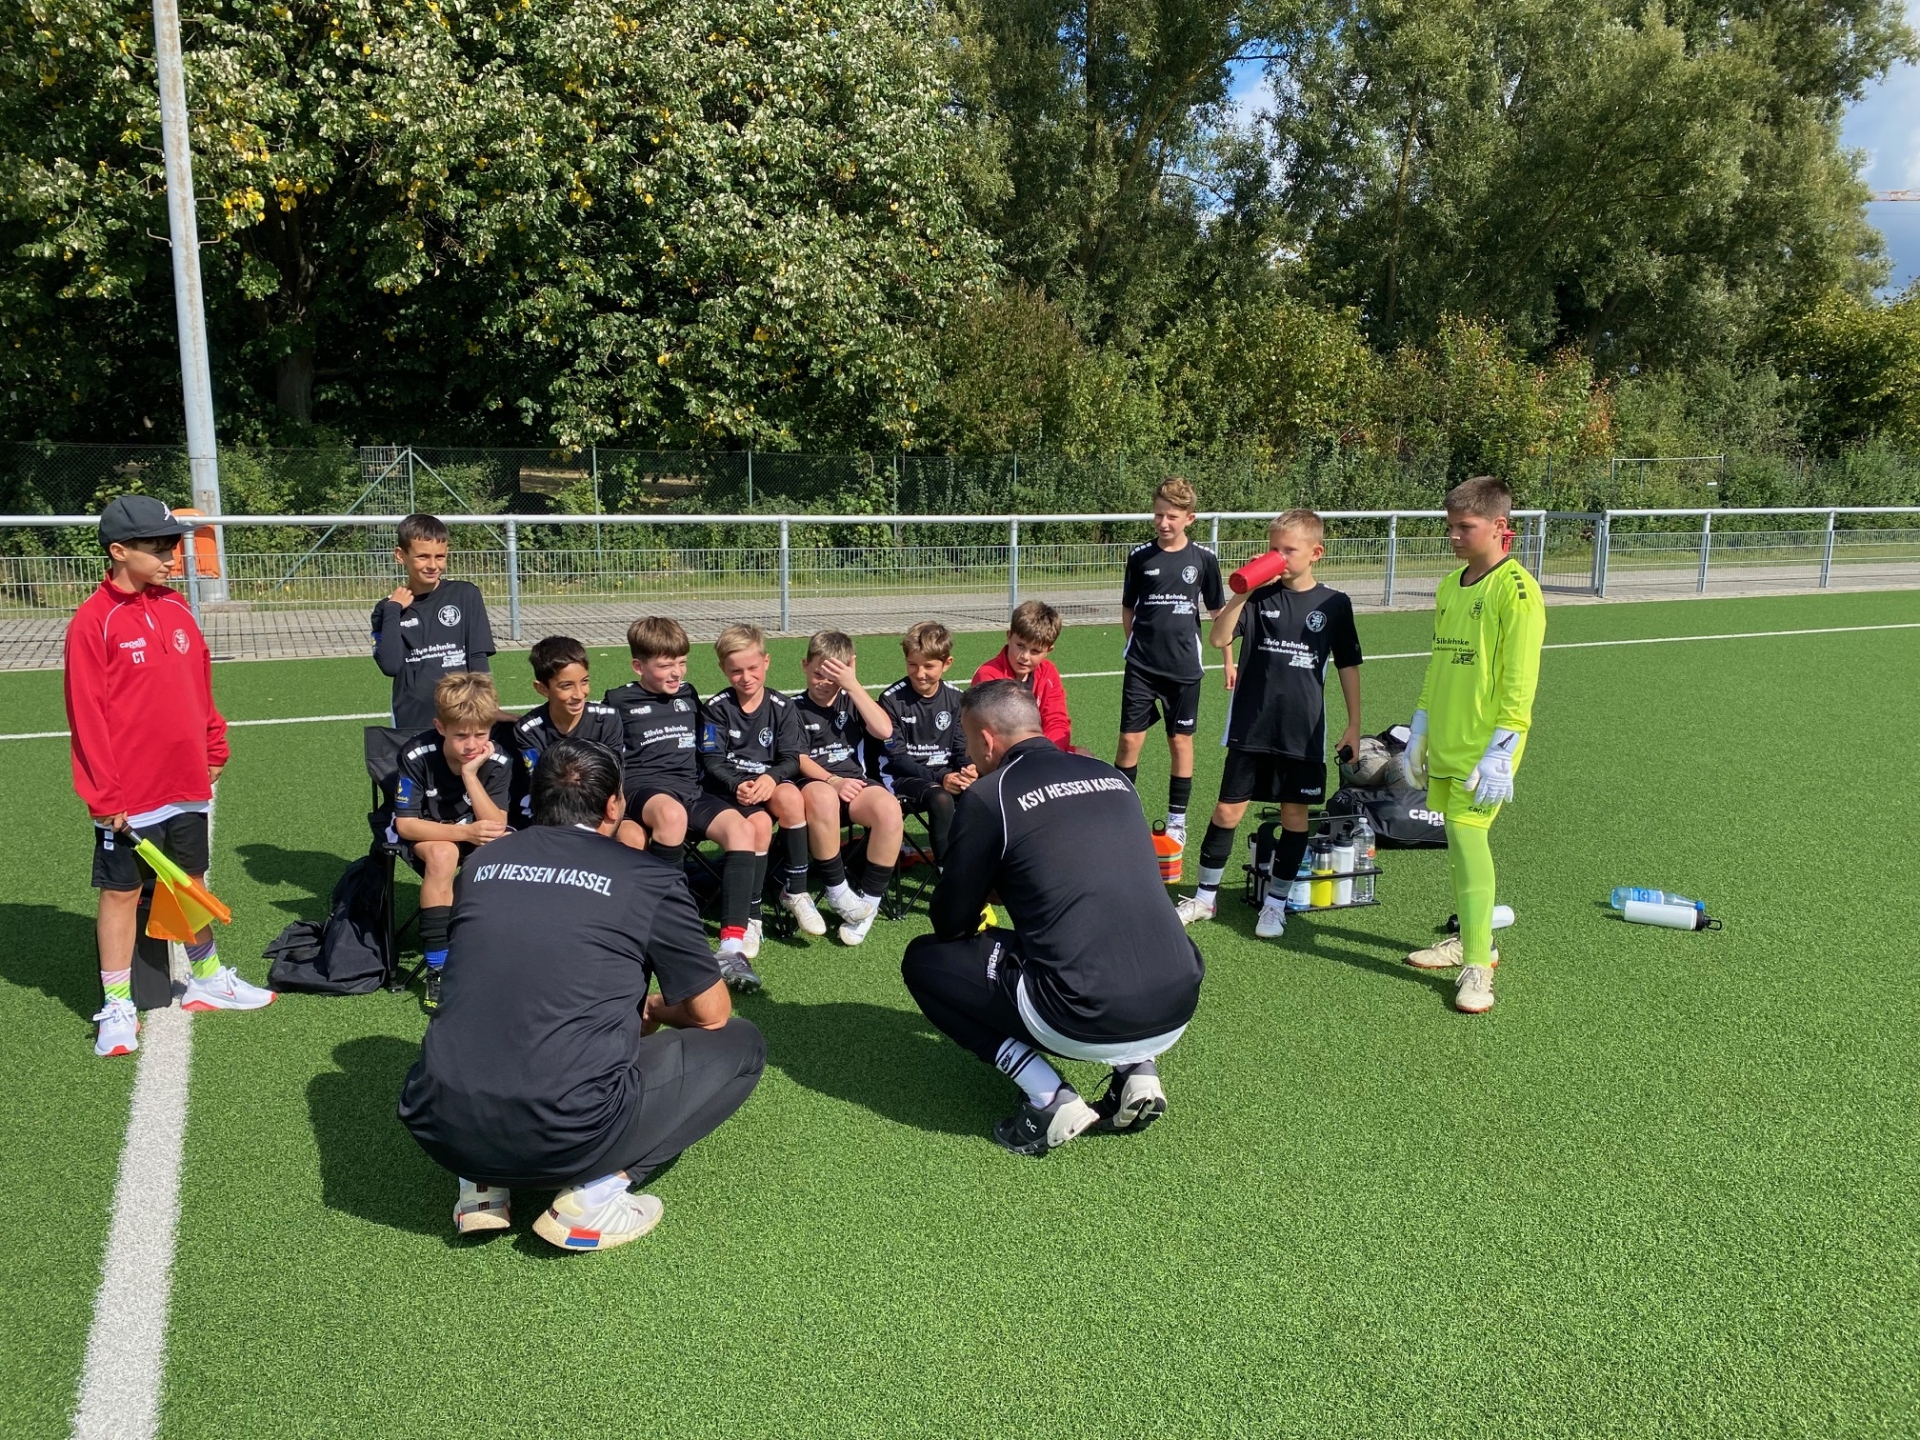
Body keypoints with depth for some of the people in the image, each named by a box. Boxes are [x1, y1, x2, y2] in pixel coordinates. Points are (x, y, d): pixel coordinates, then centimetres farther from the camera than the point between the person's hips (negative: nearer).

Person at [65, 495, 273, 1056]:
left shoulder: (176, 610, 6)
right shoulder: (94, 621, -13)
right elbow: (87, 714, -13)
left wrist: (214, 746, 13)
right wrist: (105, 794, -13)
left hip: (187, 784, 6)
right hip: (129, 794, -6)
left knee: (192, 882, 18)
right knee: (122, 892, 6)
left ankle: (207, 979, 33)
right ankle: (117, 1008, 18)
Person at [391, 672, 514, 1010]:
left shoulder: (497, 761, -18)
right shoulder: (416, 756, -24)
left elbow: (496, 825, -22)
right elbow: (405, 824, -22)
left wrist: (470, 774, -32)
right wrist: (465, 832, -36)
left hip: (474, 834, 2)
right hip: (424, 834, -2)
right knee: (443, 854, -37)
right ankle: (438, 969, -30)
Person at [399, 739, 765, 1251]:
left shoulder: (484, 863, 13)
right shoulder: (649, 879, 0)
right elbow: (712, 1015, 9)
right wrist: (653, 1011, 33)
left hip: (440, 1128, 6)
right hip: (568, 1137, -5)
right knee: (740, 1043, 14)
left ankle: (482, 1184, 15)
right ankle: (595, 1194, 0)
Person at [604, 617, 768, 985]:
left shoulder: (689, 696, 20)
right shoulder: (619, 701, 7)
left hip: (691, 788, 5)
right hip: (645, 787, -5)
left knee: (742, 829, -24)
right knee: (672, 813, -41)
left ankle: (733, 947, -33)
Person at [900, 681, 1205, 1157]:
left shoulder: (988, 796, -2)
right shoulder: (1110, 776, 15)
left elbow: (950, 923, 8)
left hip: (1092, 1026, -6)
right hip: (1178, 1011, 6)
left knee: (924, 960, 14)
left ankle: (1051, 1100, 3)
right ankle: (1138, 1070, 16)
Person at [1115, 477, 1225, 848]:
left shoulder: (1204, 559, -2)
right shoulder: (1140, 557, -1)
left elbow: (1219, 611, 7)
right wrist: (1138, 646, 5)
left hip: (1184, 667, 0)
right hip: (1141, 666, 0)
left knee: (1181, 741, 8)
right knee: (1130, 739, -1)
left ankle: (1177, 820, 19)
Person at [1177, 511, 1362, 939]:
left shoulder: (1334, 604, 1)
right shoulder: (1259, 596, -1)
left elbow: (1348, 666, 8)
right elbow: (1218, 638, -14)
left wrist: (1354, 724, 7)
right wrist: (1243, 593, -24)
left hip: (1303, 731, 0)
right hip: (1251, 726, 0)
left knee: (1294, 812, 7)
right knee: (1228, 809, 3)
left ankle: (1276, 902, 21)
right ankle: (1205, 896, 17)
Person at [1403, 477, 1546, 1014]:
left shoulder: (1516, 588, -12)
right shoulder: (1450, 585, 12)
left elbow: (1520, 679, -16)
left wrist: (1501, 752, -19)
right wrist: (1420, 727, 17)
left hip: (1485, 746, -7)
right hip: (1444, 743, 8)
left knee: (1467, 832, -11)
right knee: (1458, 838, 12)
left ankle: (1476, 967, -2)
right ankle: (1474, 939, 28)